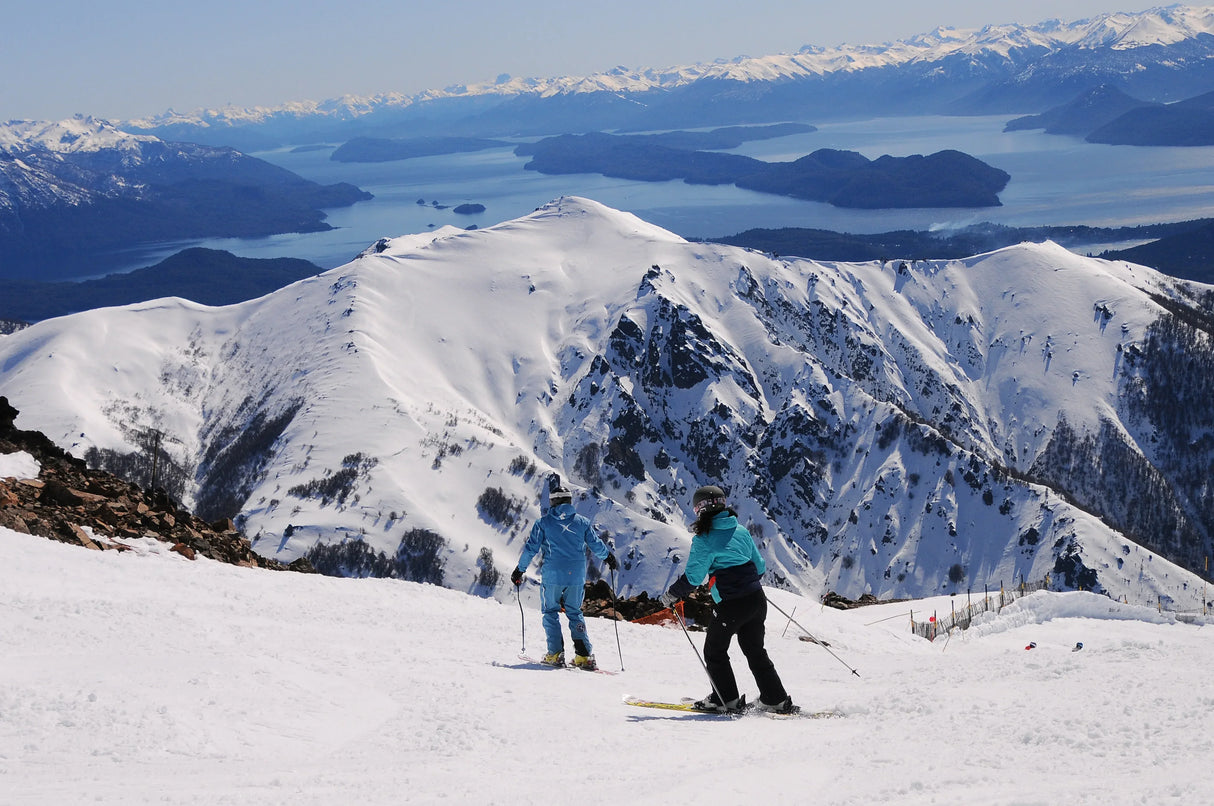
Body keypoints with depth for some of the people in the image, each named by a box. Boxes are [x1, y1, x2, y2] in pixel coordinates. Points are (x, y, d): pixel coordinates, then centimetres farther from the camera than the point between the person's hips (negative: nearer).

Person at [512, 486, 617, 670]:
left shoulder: (544, 522, 1)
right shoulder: (582, 522, 6)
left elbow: (531, 548, -1)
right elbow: (596, 544, 11)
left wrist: (519, 570, 9)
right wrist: (609, 558, 30)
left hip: (552, 576, -2)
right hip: (577, 576, 2)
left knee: (551, 612, 12)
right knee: (575, 613, 14)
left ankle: (555, 653, 2)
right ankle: (584, 654, 2)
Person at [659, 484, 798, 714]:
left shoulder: (704, 539, -10)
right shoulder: (741, 530, 9)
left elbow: (694, 577, -11)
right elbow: (760, 566, 15)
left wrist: (672, 595, 2)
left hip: (731, 606, -7)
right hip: (757, 599, 7)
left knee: (714, 652, 13)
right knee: (755, 651, 19)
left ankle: (726, 700, 16)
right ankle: (777, 700, 19)